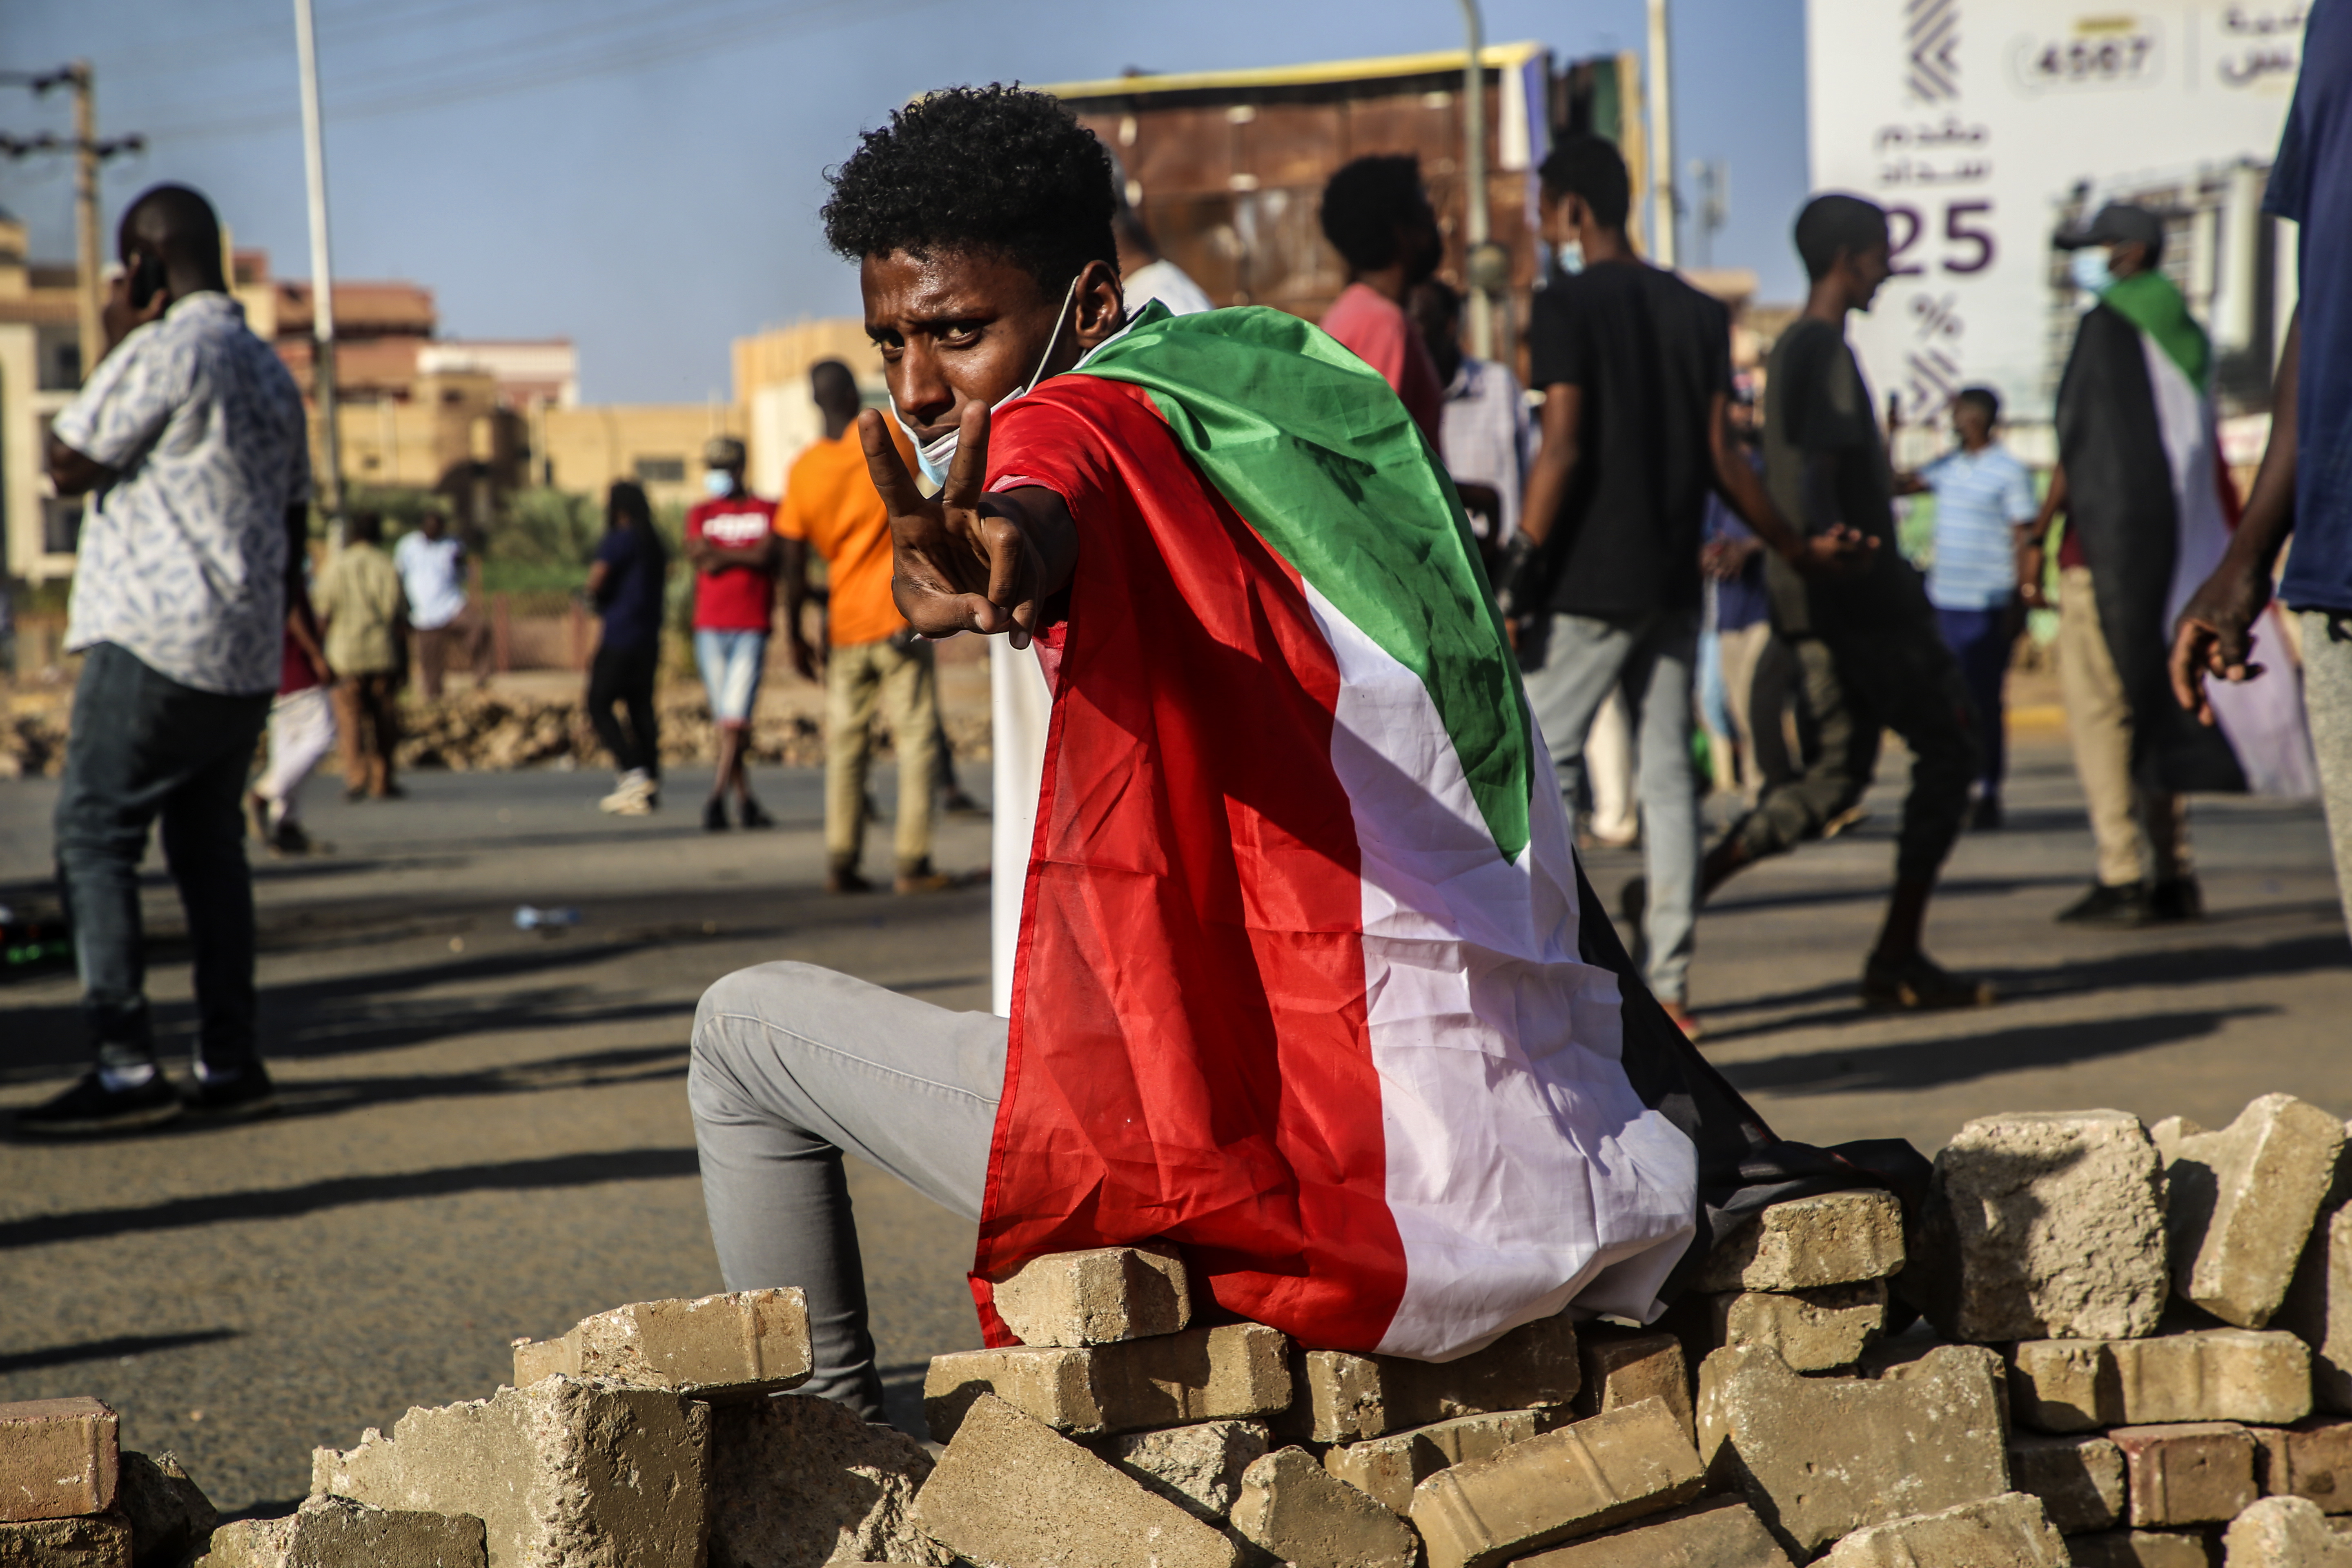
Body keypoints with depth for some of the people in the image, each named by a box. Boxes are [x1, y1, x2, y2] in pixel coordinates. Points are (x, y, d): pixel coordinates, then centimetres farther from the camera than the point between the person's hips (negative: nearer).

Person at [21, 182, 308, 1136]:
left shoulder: (165, 350, -11)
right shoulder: (269, 369, 17)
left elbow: (69, 466, -6)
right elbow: (294, 524, 21)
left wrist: (114, 343, 1)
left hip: (157, 642, -9)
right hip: (246, 658, 9)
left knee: (94, 837, -7)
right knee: (209, 843, 12)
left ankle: (125, 1065, -14)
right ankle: (230, 1063, 11)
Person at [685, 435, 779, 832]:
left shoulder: (768, 512, 10)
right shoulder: (700, 512, 15)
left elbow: (767, 556, -7)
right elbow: (697, 556, -3)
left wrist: (719, 554, -6)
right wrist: (743, 556, -8)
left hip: (751, 630, -2)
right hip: (710, 629, 2)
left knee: (735, 719, -13)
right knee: (725, 722, 2)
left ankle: (716, 800, -17)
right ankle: (745, 801, 9)